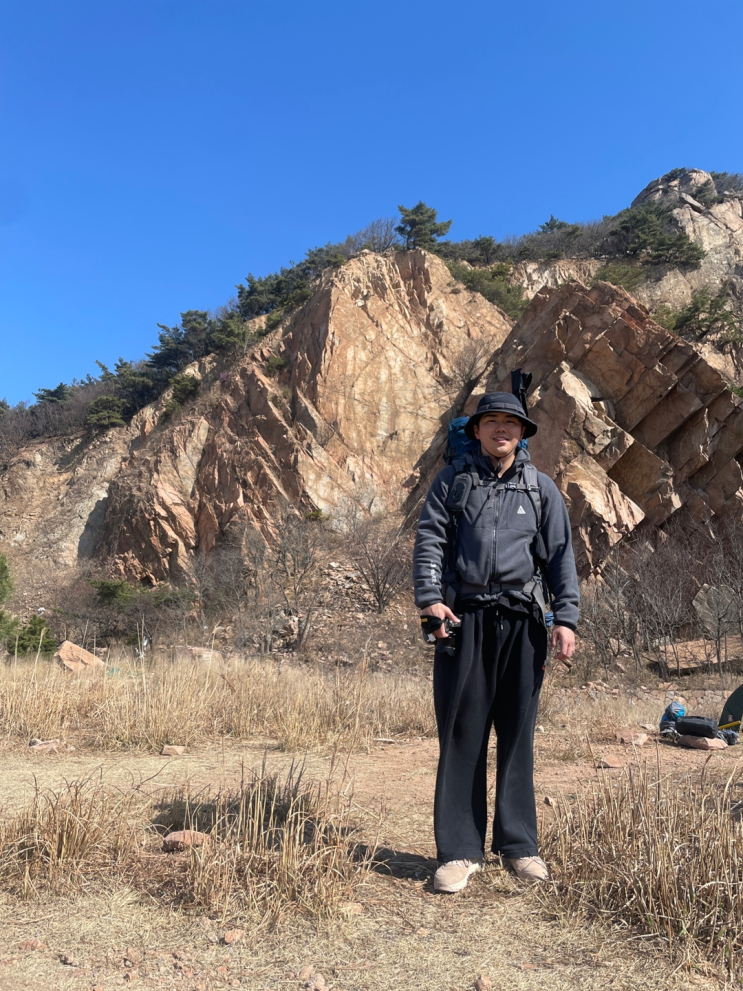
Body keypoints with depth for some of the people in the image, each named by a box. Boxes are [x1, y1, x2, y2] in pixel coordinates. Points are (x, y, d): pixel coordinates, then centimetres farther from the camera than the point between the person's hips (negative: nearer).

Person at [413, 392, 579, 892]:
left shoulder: (542, 488, 12)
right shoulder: (453, 479, 9)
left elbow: (561, 556, 9)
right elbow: (429, 539, 2)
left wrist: (566, 618, 0)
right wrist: (430, 598, -12)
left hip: (521, 623, 1)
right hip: (462, 620, -1)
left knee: (517, 735, 9)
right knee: (461, 734, 1)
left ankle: (519, 843, 23)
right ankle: (459, 850, 11)